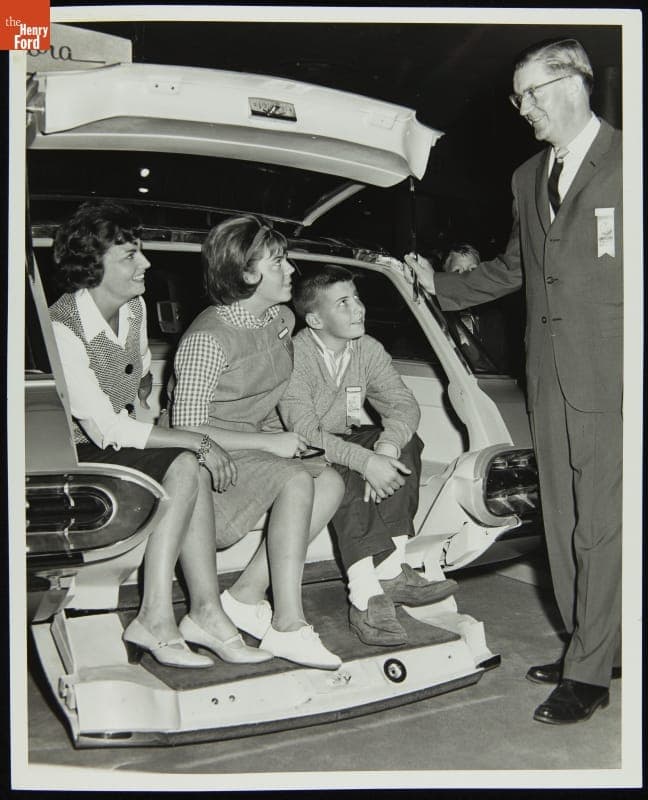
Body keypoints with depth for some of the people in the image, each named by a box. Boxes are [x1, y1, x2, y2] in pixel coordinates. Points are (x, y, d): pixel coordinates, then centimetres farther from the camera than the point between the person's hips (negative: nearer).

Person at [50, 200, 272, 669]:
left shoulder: (135, 307, 4)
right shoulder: (62, 329, -21)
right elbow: (106, 430, -25)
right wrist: (199, 442, -23)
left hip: (118, 450, 7)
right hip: (73, 460, -7)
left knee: (189, 468, -22)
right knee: (187, 467, -25)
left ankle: (182, 616, -21)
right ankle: (207, 614, -21)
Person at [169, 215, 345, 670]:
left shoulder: (283, 319, 7)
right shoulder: (209, 338, -19)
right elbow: (187, 428, -19)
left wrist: (283, 435, 5)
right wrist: (269, 443, -21)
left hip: (261, 442, 8)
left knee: (331, 482, -16)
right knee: (297, 481, -31)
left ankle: (246, 595, -13)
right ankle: (287, 627, -27)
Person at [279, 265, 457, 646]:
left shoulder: (368, 349, 0)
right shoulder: (295, 355, -19)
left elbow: (404, 404, -9)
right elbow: (305, 433, -28)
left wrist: (387, 445, -30)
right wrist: (366, 461, -37)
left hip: (343, 441, 6)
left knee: (406, 444, -18)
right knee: (350, 474, -34)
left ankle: (391, 571, -21)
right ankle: (366, 597, -37)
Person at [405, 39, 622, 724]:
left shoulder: (624, 163, -3)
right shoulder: (527, 178, 18)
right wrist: (440, 288, 23)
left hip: (608, 378, -7)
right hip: (549, 375, 7)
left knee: (600, 525, -2)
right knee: (562, 522, 12)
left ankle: (589, 673, 8)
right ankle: (589, 645, 26)